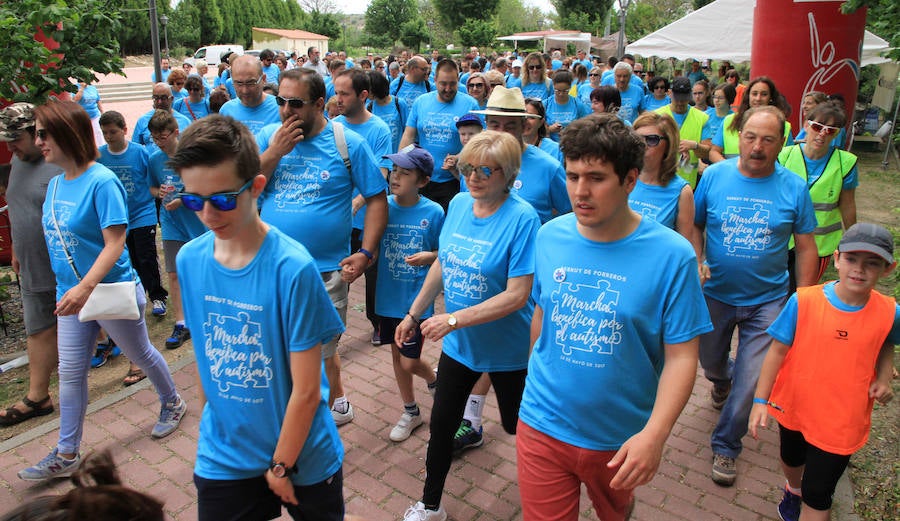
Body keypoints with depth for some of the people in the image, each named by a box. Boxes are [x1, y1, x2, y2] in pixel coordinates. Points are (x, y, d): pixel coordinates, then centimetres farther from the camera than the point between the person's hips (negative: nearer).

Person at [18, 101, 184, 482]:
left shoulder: (101, 181, -19)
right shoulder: (55, 184, 4)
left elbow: (114, 243, -24)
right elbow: (56, 237, 13)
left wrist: (85, 287, -35)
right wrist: (68, 288, 14)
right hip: (71, 293, 7)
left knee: (141, 354, 14)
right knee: (70, 372, 11)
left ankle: (172, 403, 39)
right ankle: (66, 454, 22)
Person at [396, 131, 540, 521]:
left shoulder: (522, 218, -23)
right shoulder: (459, 204, -4)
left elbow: (517, 295, -26)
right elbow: (441, 263, 8)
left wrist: (455, 319, -29)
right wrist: (414, 314, 9)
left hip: (506, 347, -5)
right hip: (458, 343, 5)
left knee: (516, 425, 17)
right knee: (441, 424, 14)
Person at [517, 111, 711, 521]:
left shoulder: (671, 254, -17)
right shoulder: (549, 236, -7)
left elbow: (681, 356, -15)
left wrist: (654, 434, -24)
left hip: (622, 437, -1)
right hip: (543, 425, 1)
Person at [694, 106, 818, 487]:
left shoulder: (794, 188, -8)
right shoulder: (714, 175, -8)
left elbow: (806, 247, -1)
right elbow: (695, 226, -1)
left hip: (766, 301, -1)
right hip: (715, 295, 1)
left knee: (749, 382, 1)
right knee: (710, 362, 21)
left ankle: (726, 447, 24)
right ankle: (722, 381, 59)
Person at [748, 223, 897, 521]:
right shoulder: (803, 301, -21)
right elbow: (778, 350, -13)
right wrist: (760, 400, -13)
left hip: (841, 421, -1)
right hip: (793, 406, 1)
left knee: (817, 496, 5)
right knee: (791, 459, 30)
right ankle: (794, 489, 63)